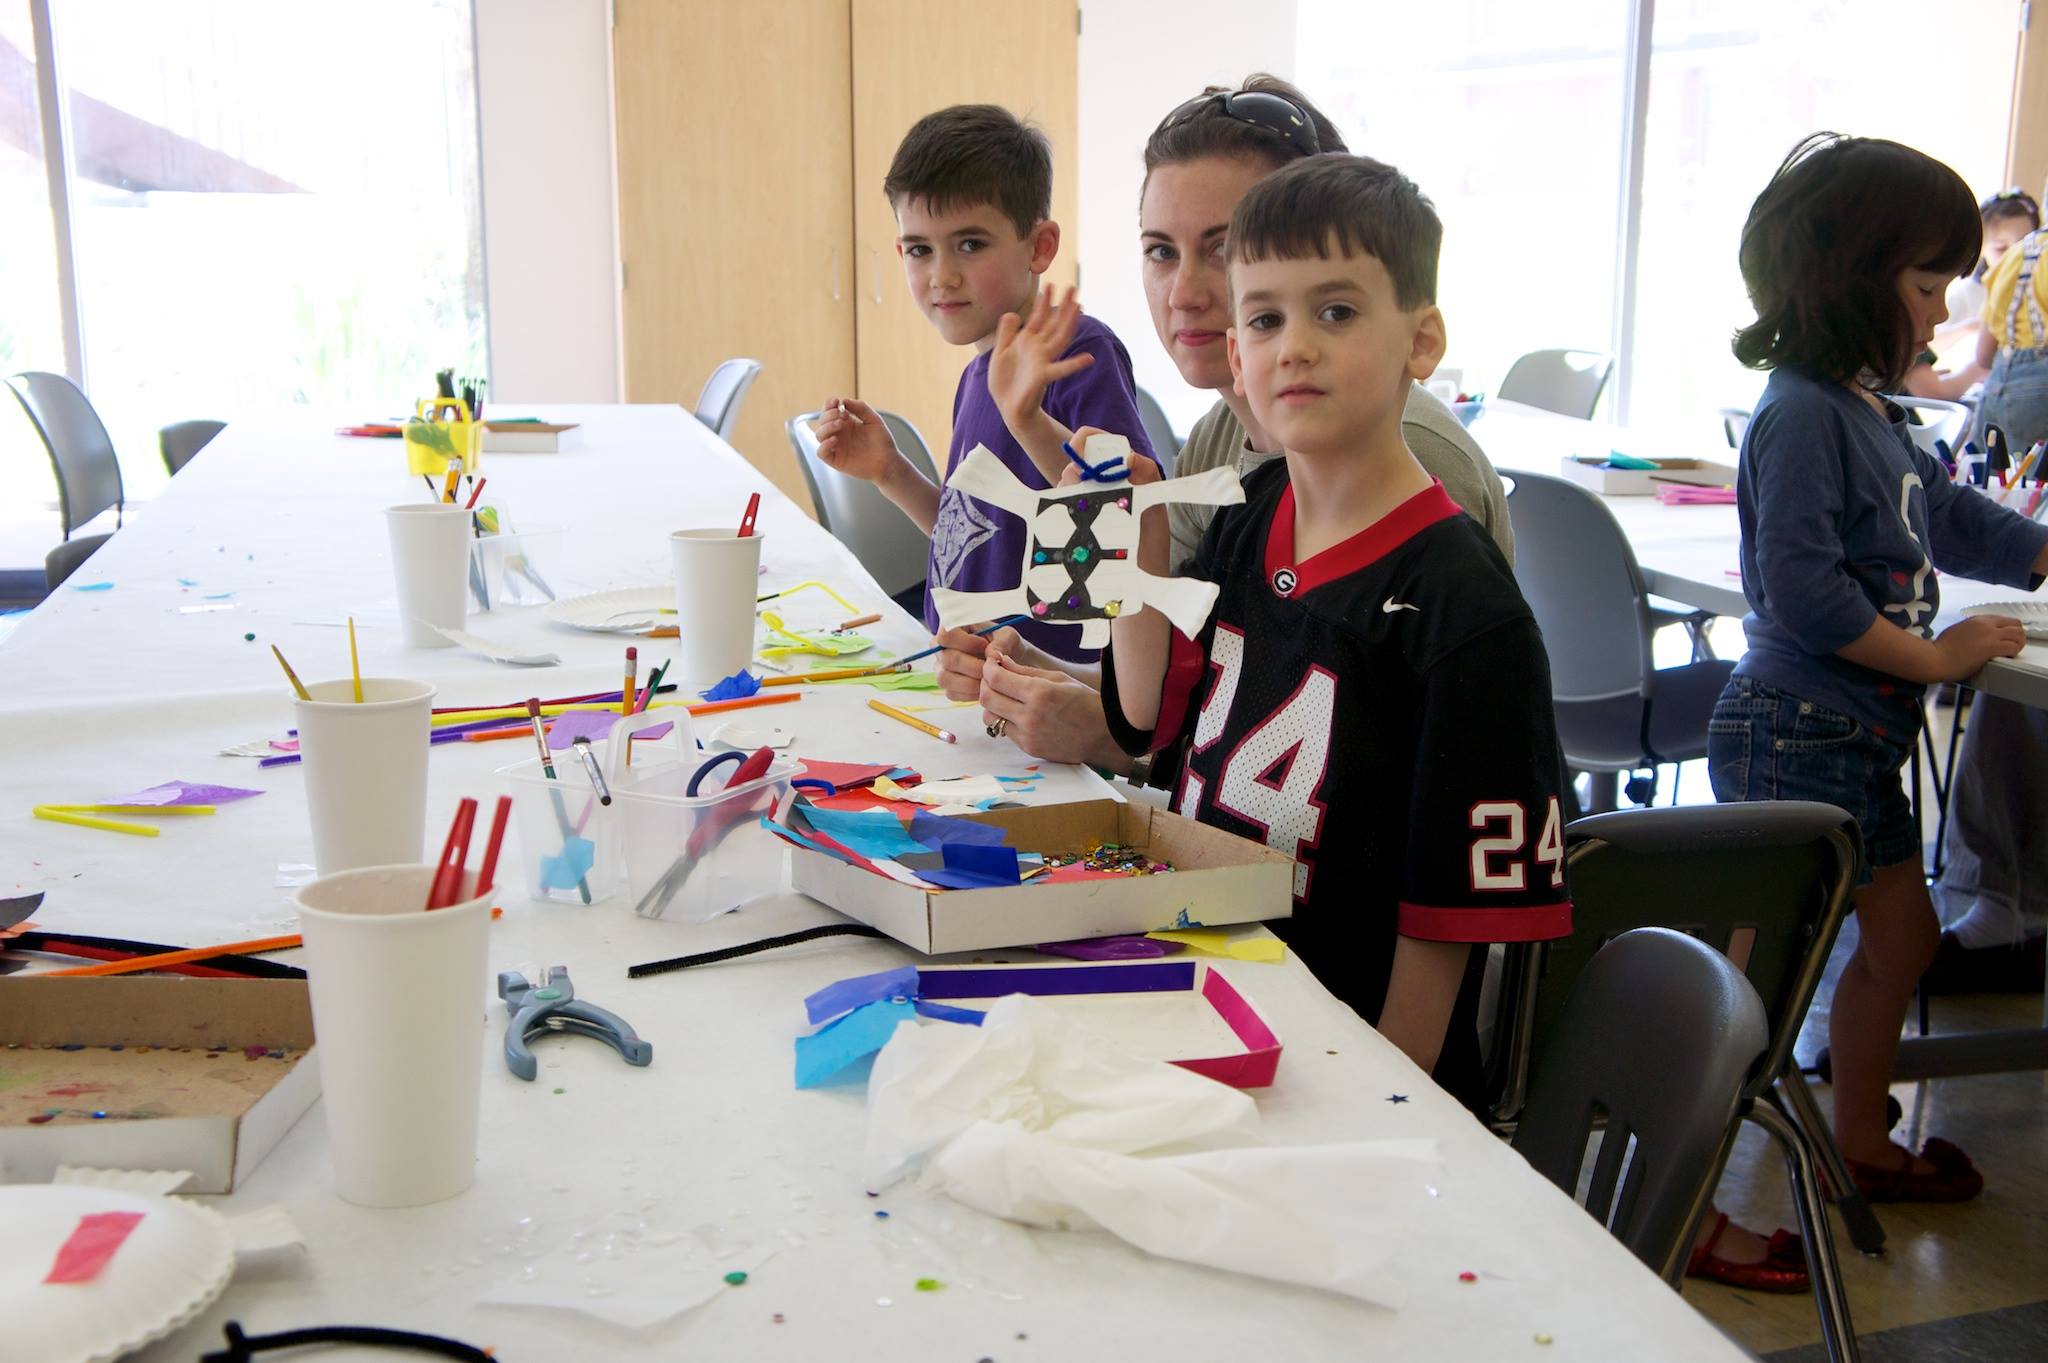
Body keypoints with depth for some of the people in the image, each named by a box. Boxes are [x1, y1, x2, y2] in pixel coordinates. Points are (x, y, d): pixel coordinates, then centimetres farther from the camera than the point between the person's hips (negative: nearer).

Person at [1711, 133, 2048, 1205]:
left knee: (1901, 936, 20)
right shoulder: (1802, 415, -18)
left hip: (1855, 738, 10)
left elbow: (1946, 515, 25)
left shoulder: (1865, 410, 11)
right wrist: (1935, 655, -17)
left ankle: (1860, 1143, 37)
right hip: (1795, 738, -10)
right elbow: (1800, 586, -25)